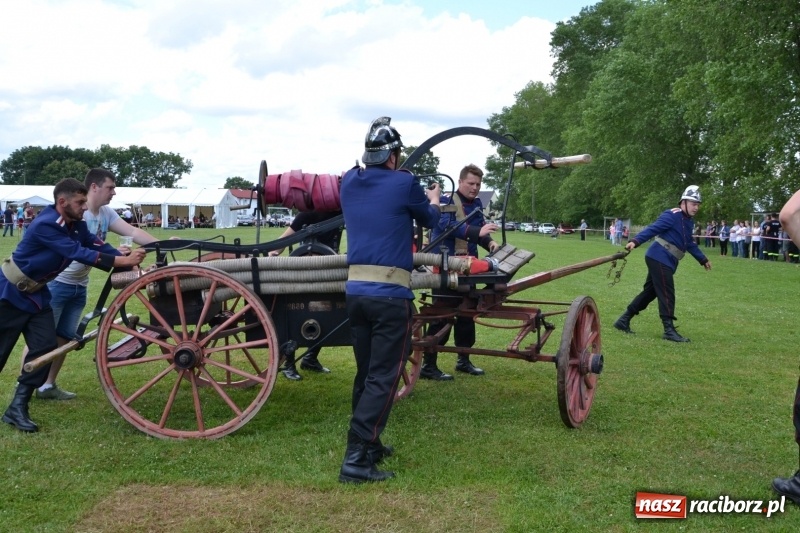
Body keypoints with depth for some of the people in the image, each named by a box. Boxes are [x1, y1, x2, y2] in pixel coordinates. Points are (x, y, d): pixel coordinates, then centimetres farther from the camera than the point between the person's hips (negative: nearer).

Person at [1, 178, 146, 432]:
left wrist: (129, 258, -25)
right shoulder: (45, 224, -28)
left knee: (45, 347, -3)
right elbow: (78, 253, -35)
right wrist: (123, 261, -39)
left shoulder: (76, 225, -2)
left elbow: (96, 245, -10)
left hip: (35, 292, 8)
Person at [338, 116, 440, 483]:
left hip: (355, 290, 6)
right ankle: (356, 459, -7)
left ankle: (368, 445, 29)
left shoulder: (350, 182, 8)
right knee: (383, 378, -3)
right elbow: (429, 220, 14)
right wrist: (433, 201, 37)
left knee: (365, 373, 17)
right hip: (391, 295, -6)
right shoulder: (404, 183, -5)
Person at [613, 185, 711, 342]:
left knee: (650, 292, 11)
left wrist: (703, 259, 39)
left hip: (666, 262, 10)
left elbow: (690, 243, 31)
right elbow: (653, 229, -20)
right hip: (659, 258, -10)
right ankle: (669, 330, -4)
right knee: (667, 294, -8)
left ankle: (624, 320, 16)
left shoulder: (688, 222, 18)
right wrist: (636, 241, -33)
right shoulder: (672, 216, -11)